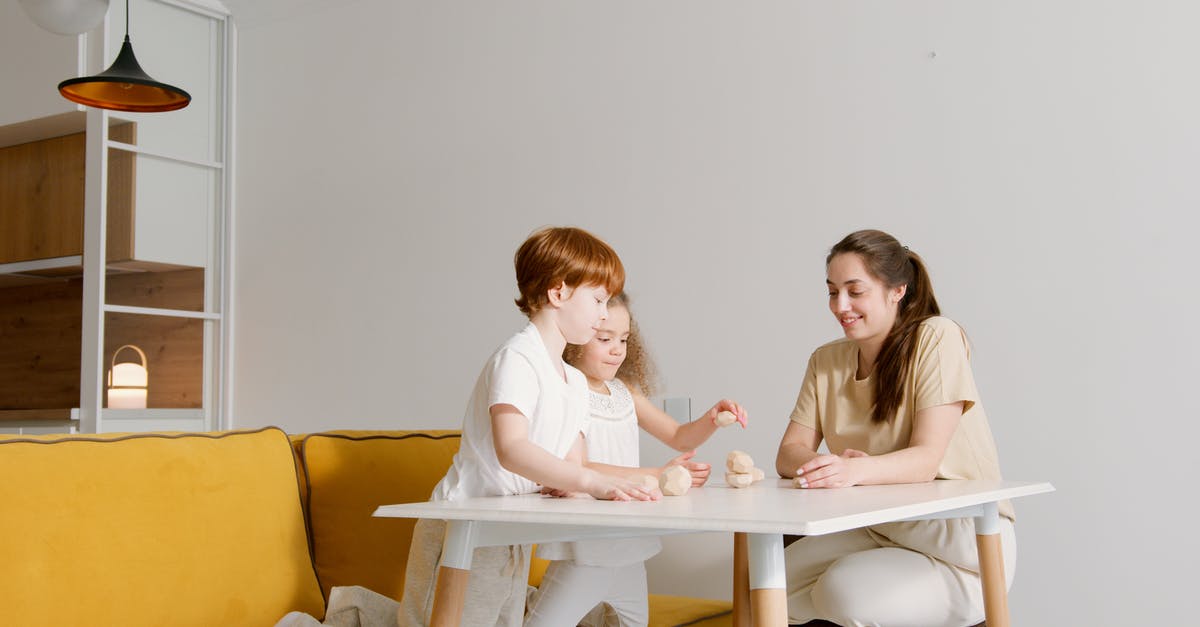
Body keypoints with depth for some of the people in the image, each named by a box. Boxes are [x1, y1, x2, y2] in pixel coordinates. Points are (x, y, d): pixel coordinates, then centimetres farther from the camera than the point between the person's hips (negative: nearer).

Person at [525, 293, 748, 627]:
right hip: (585, 547, -7)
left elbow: (679, 437, 15)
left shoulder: (625, 391, 9)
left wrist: (711, 418, -6)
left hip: (629, 546, 7)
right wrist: (657, 476, -26)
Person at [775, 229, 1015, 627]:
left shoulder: (936, 338, -11)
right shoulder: (826, 362, 7)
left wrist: (855, 470, -40)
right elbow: (789, 454, -3)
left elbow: (927, 459, -20)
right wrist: (825, 465, -28)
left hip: (964, 536, -5)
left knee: (848, 592, -30)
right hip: (877, 531, 6)